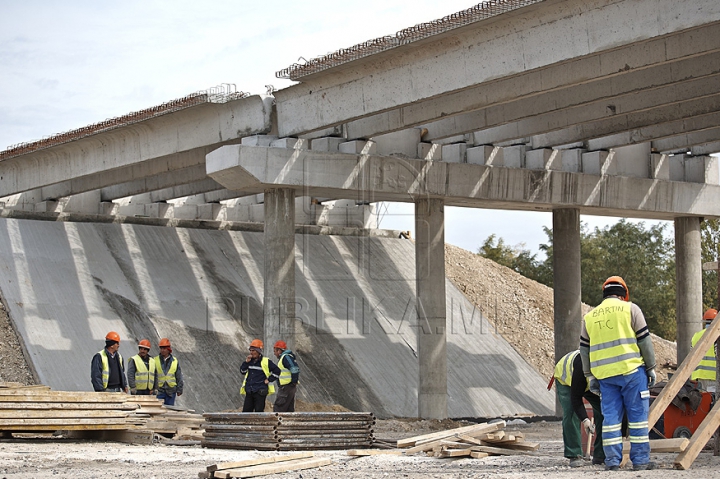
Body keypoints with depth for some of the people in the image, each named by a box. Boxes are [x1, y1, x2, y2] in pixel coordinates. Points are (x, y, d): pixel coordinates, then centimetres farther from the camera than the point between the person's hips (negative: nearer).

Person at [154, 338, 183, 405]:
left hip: (171, 390, 1)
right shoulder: (155, 360, 2)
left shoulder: (175, 361, 5)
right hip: (159, 390, -1)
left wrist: (179, 389, 7)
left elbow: (179, 377, 9)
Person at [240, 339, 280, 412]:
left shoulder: (266, 362, -4)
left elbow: (277, 371, -2)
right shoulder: (250, 360, 12)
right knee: (246, 410, 4)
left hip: (260, 392, -6)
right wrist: (246, 362, -2)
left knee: (259, 411, -4)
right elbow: (242, 371, 11)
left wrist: (269, 380, -5)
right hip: (249, 392, 6)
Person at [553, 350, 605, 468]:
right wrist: (585, 419, -48)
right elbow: (576, 397, -36)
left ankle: (601, 456, -5)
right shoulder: (582, 366, -45)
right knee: (571, 414, -21)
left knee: (602, 411, -11)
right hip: (565, 378, -4)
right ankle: (574, 456, -15)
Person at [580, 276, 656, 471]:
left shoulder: (590, 317, 15)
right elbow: (644, 340, -1)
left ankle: (612, 461, 3)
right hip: (631, 370, -4)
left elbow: (584, 349, 16)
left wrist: (590, 376, 20)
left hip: (604, 374, 4)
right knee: (638, 415, 1)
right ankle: (640, 460, 0)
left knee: (611, 417, 6)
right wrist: (651, 367, 5)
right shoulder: (630, 309, 2)